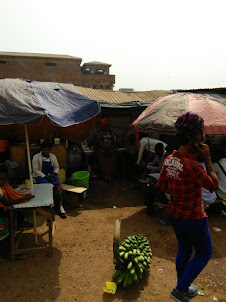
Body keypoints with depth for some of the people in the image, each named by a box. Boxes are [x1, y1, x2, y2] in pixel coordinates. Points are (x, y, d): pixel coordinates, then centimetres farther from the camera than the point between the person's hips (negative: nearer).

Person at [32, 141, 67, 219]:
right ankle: (60, 209, -23)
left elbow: (57, 167, 16)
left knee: (58, 187, -26)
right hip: (41, 177, -3)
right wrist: (45, 176, -16)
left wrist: (54, 174, -6)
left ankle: (60, 208, -24)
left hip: (52, 175, 3)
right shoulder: (36, 157, -1)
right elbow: (35, 170, -6)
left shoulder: (53, 156, 12)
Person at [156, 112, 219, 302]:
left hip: (174, 214, 7)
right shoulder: (191, 165, -32)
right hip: (193, 218, -7)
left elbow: (162, 186, 1)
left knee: (184, 250, 27)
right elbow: (214, 185, -18)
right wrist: (207, 159, -17)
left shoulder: (170, 159, -8)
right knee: (204, 254, 20)